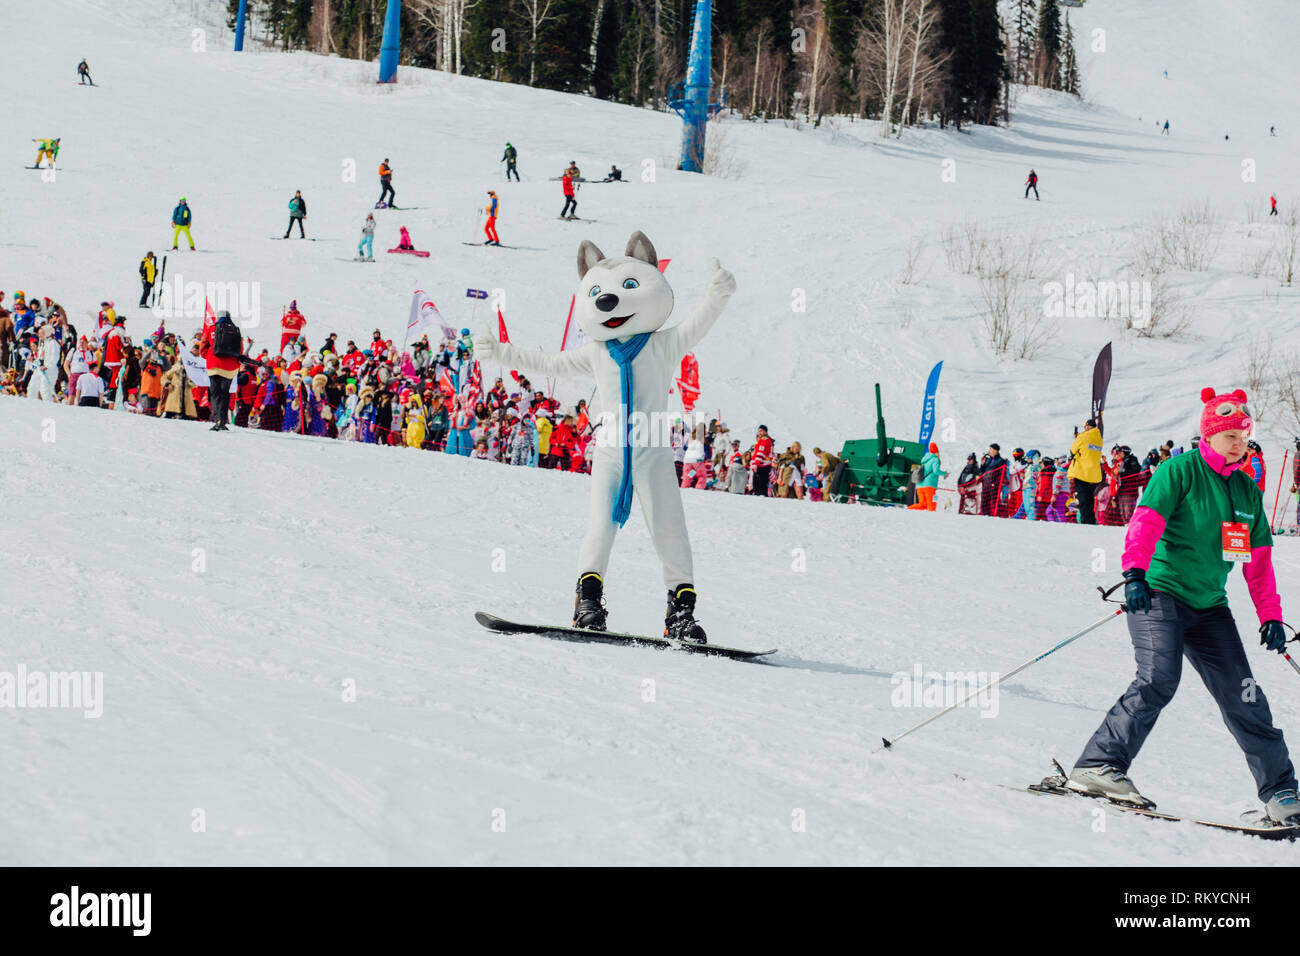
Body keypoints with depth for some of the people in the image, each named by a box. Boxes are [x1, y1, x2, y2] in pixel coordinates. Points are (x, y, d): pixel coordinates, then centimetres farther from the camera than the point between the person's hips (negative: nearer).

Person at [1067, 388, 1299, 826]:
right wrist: (1135, 572, -33)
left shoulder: (1247, 490, 15)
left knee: (1242, 697, 0)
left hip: (1210, 607, 6)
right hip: (1161, 593, -6)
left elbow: (1258, 560, 20)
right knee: (1158, 680, -25)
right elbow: (1147, 520, -18)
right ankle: (1097, 767, -22)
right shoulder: (1180, 470, -4)